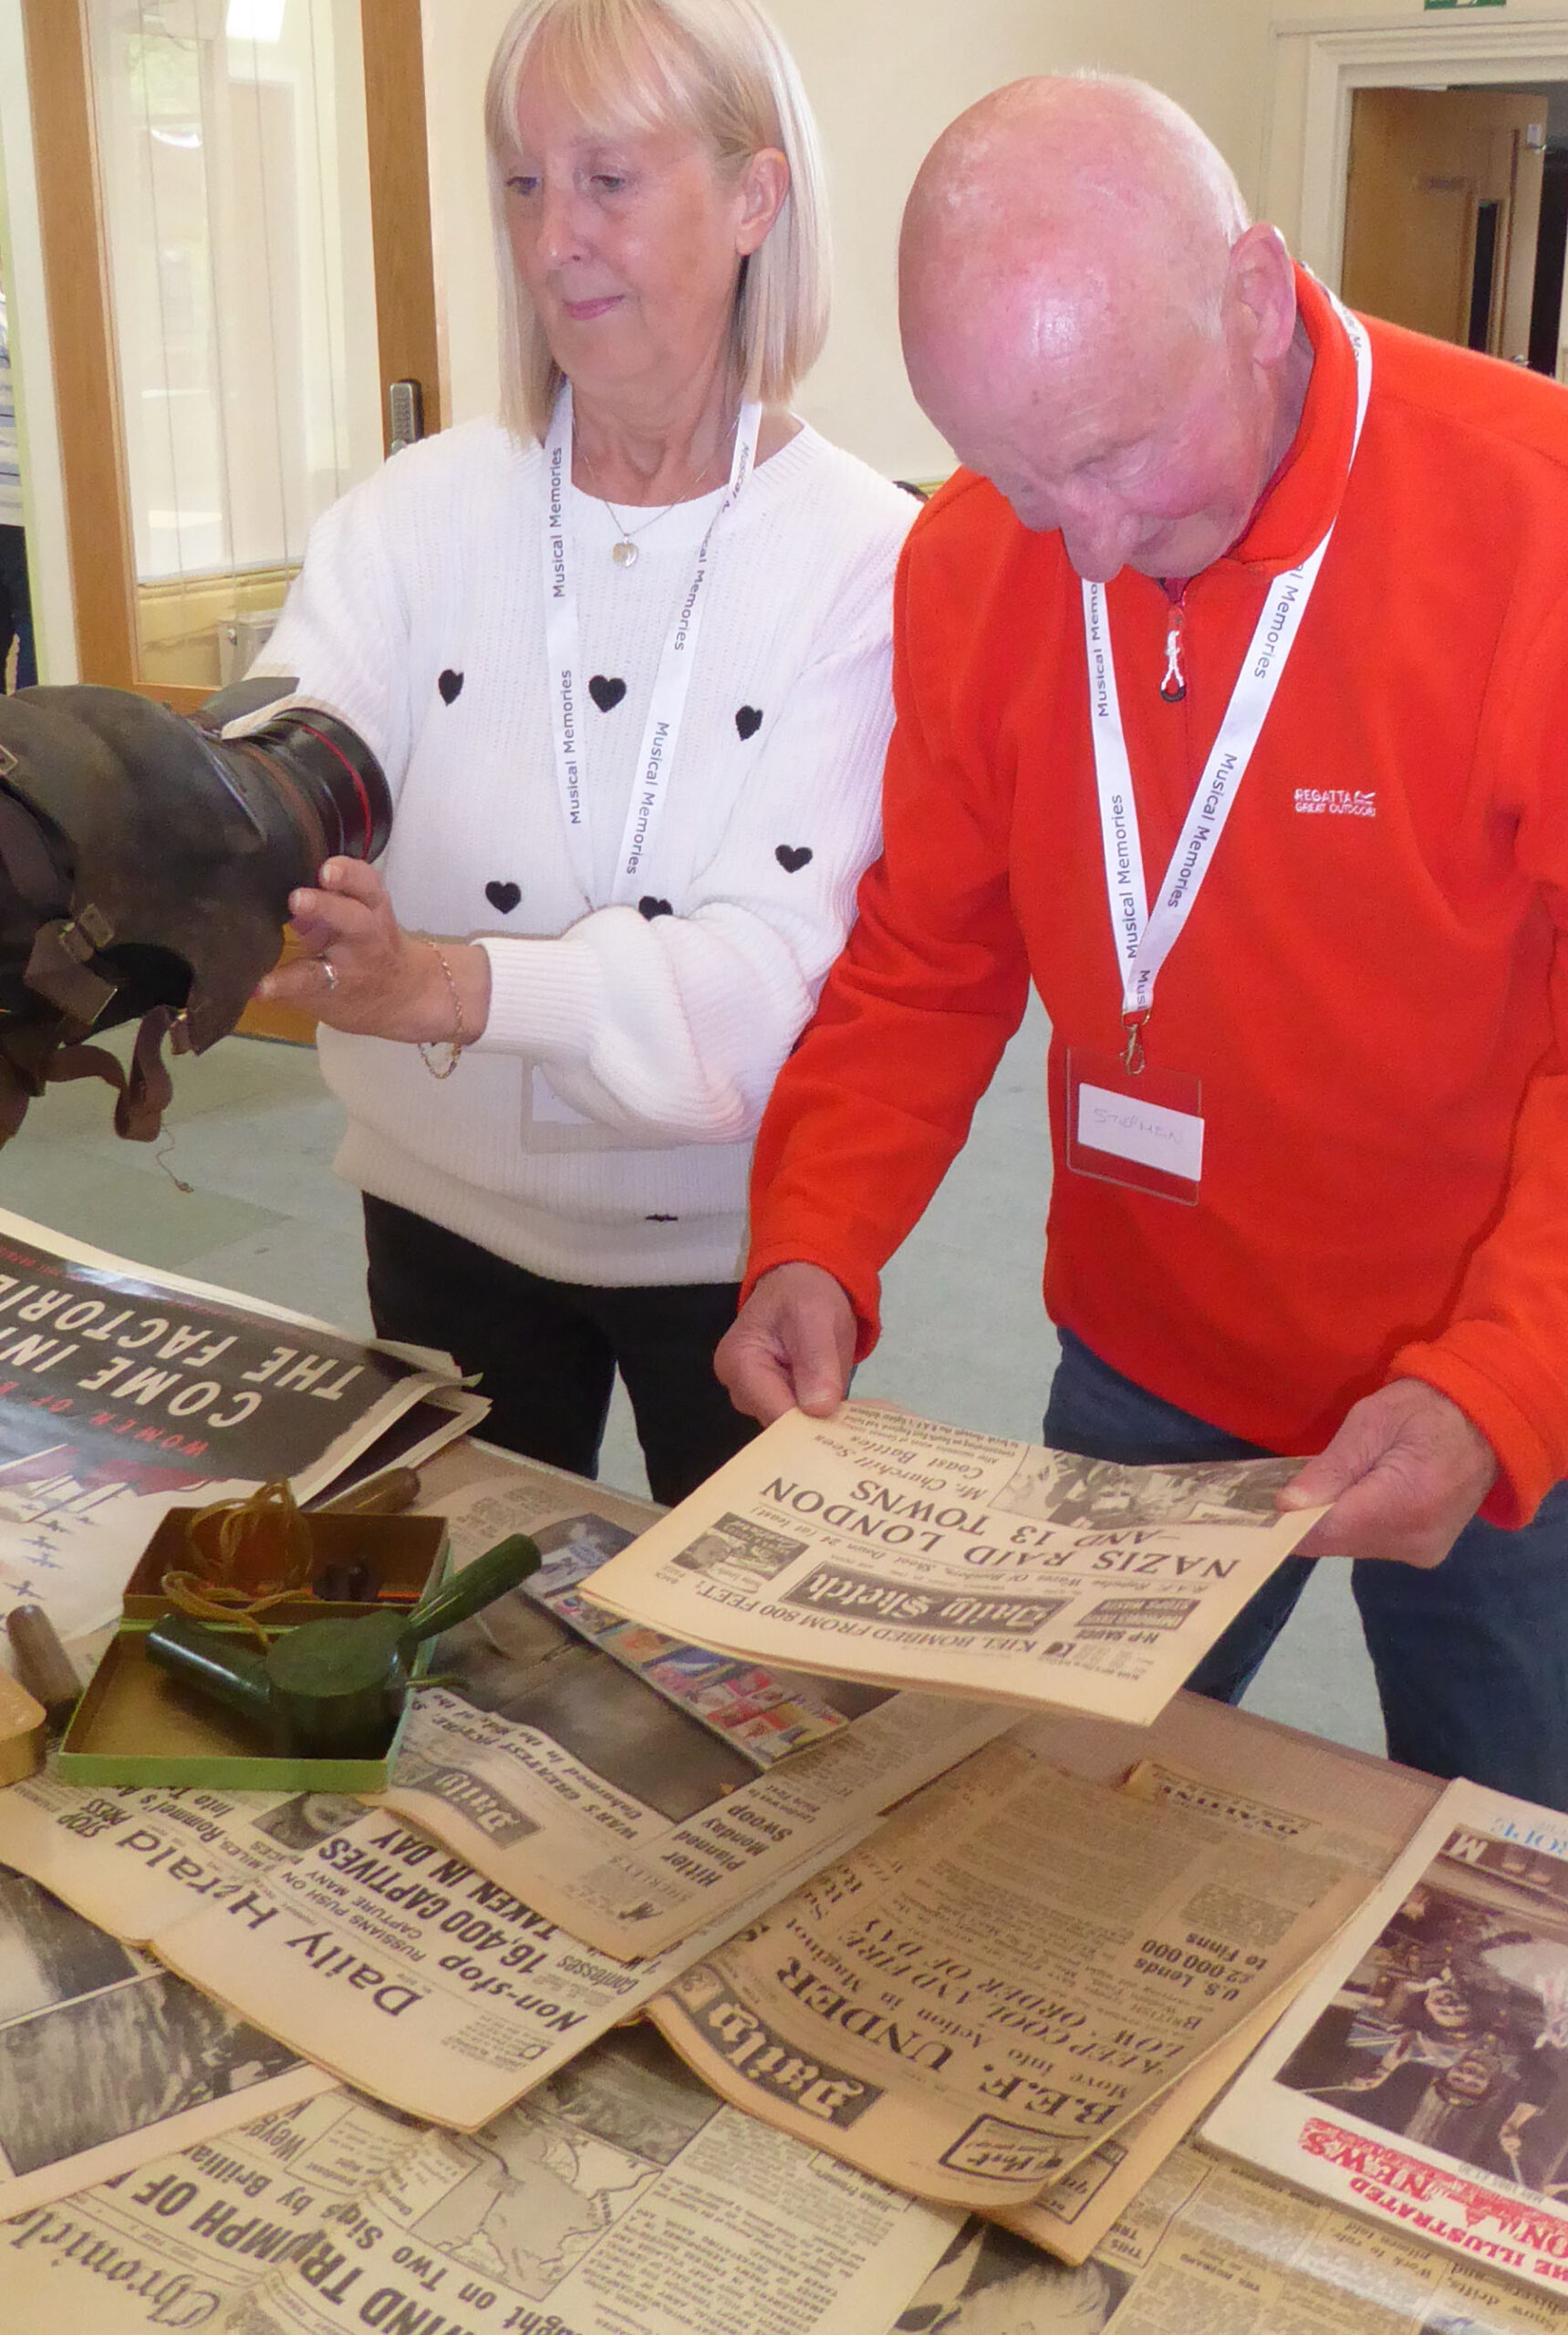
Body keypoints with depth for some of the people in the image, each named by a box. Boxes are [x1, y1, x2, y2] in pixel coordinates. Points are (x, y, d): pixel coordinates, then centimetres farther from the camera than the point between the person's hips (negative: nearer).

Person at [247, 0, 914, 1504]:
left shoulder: (869, 558, -14)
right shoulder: (416, 518, -7)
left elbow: (773, 966, -24)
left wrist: (451, 984, -40)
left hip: (733, 1243, -2)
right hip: (449, 1224, 2)